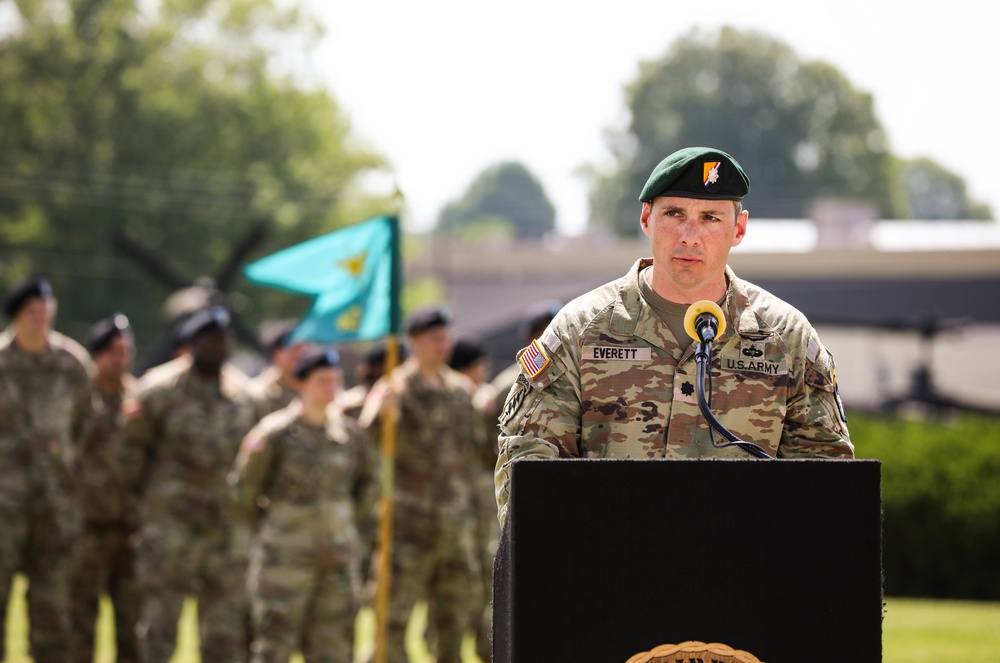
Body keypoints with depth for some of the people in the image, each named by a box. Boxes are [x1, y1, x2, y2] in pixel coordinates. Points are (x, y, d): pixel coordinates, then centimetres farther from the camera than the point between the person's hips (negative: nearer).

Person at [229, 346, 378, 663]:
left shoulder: (350, 432, 7)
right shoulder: (277, 432, -8)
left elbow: (368, 481, 22)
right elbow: (243, 487, -2)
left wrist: (361, 533, 17)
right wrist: (264, 527, 6)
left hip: (340, 558, 5)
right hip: (286, 557, -5)